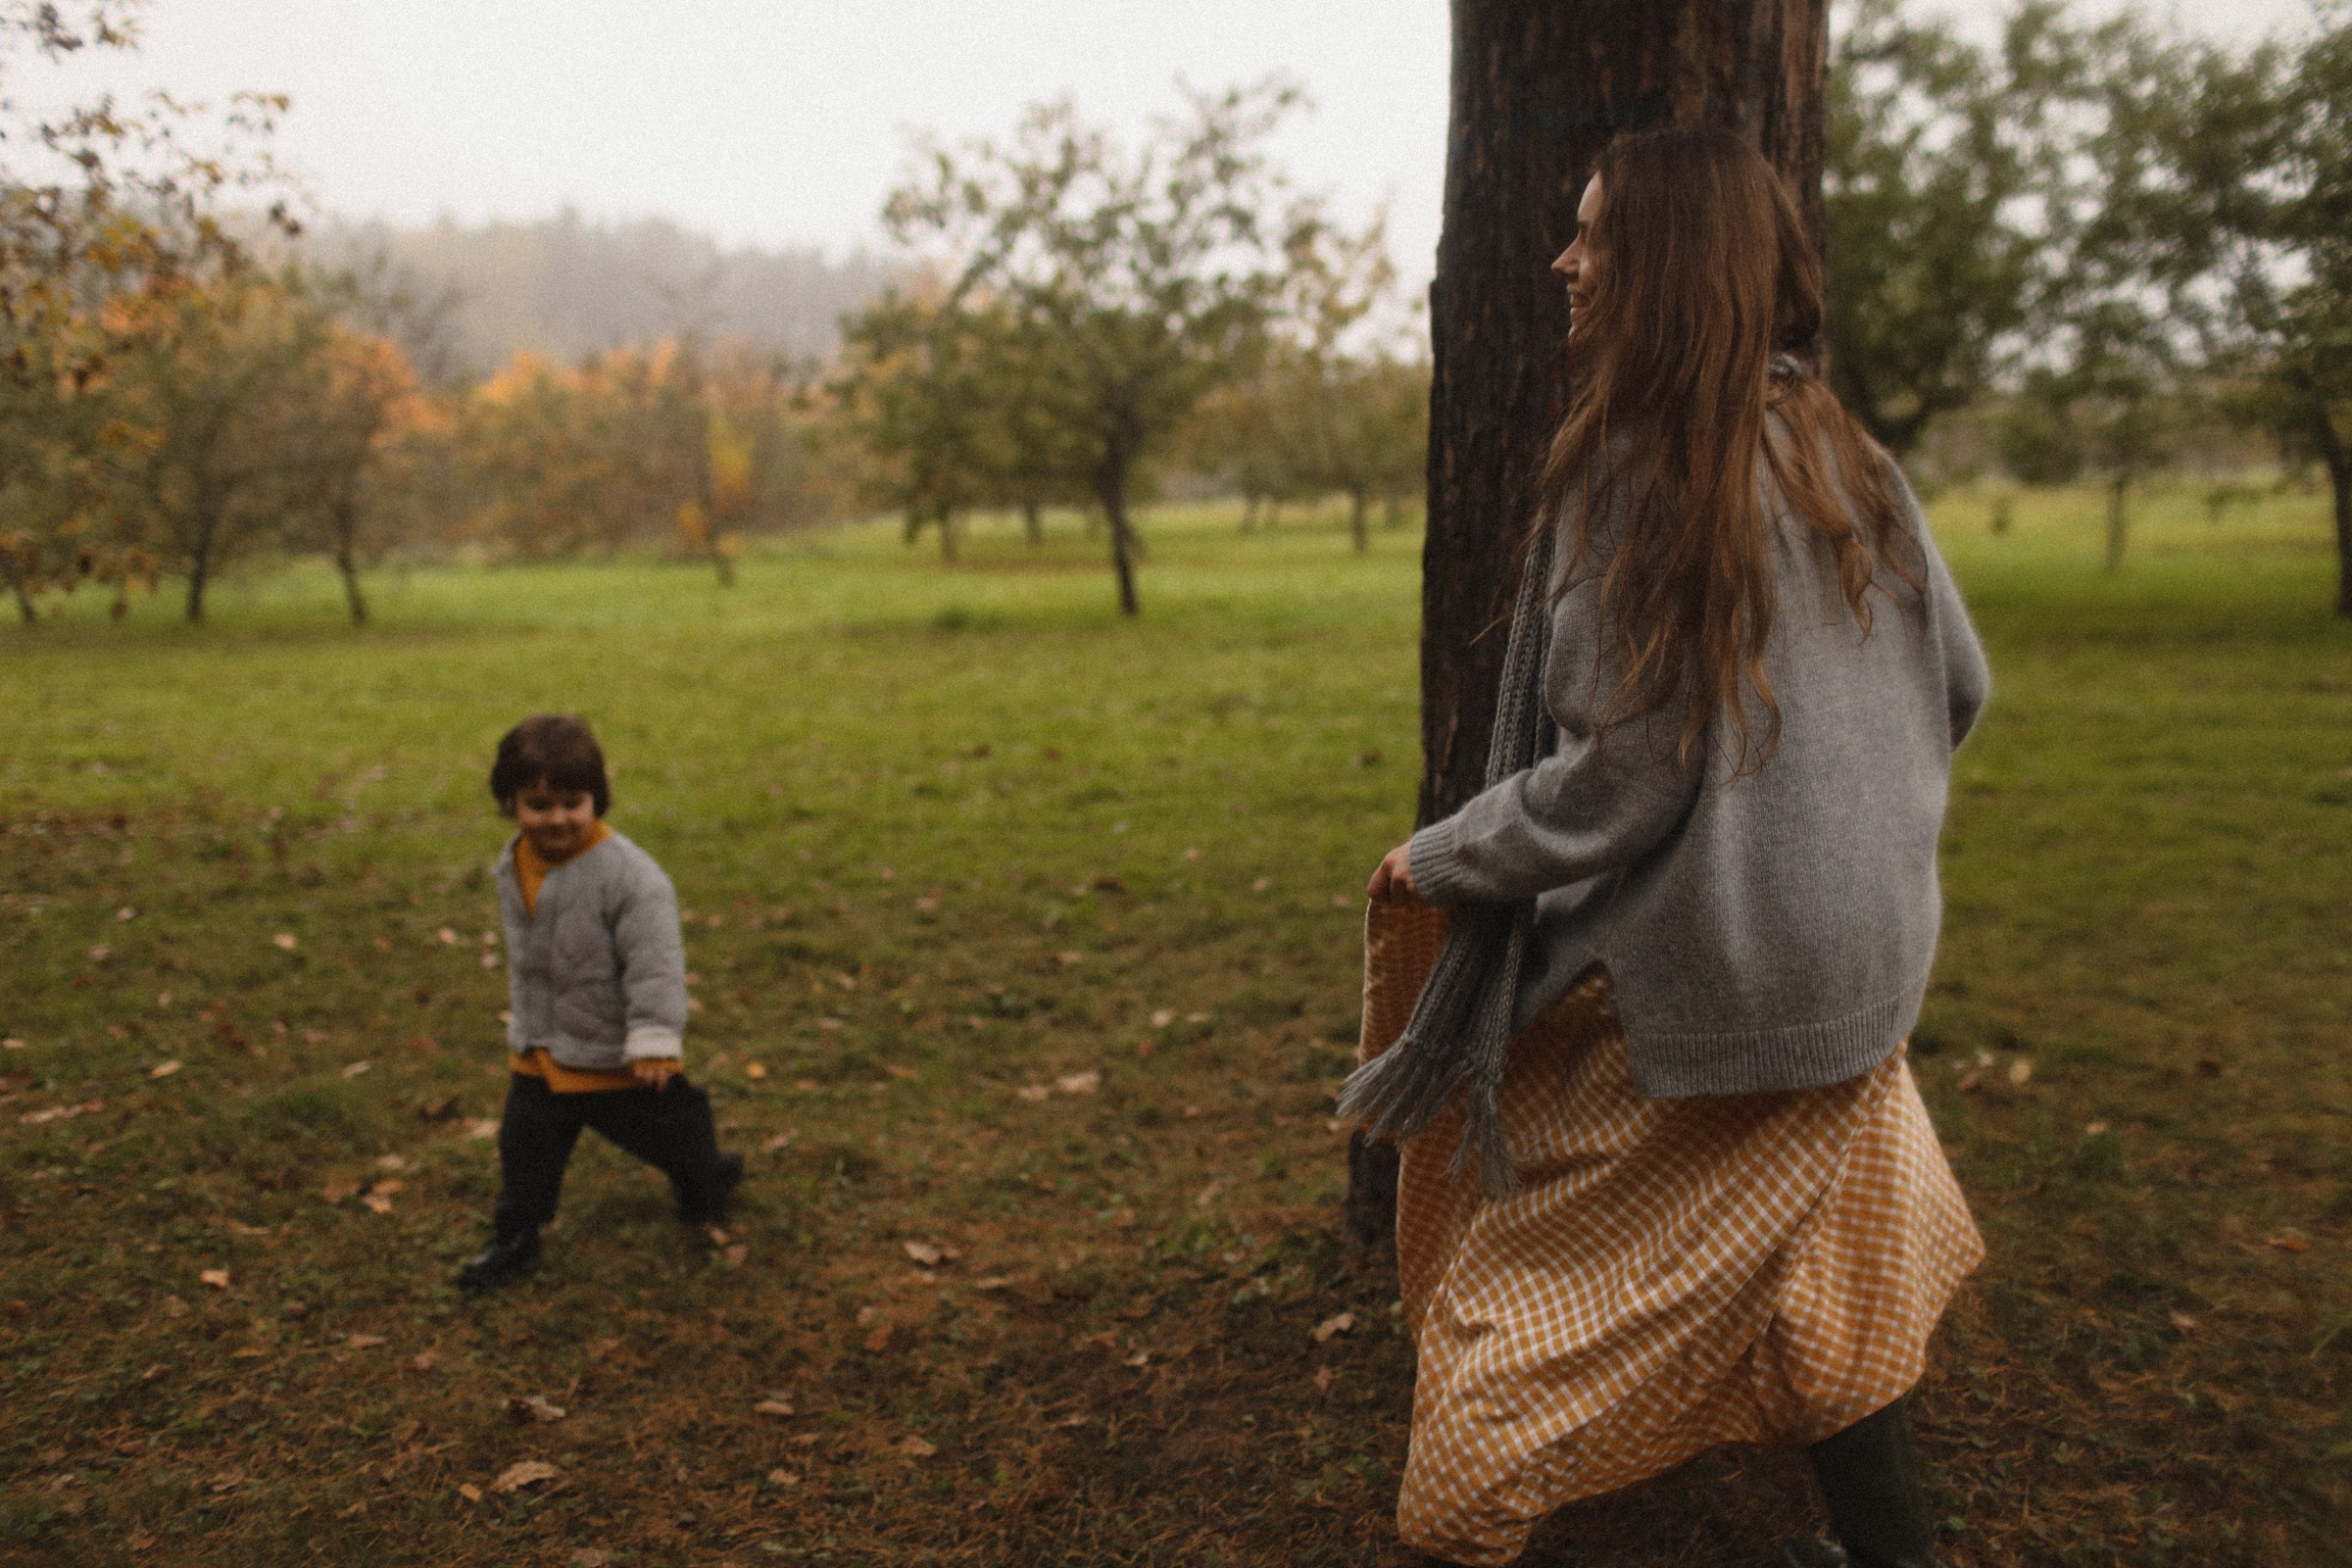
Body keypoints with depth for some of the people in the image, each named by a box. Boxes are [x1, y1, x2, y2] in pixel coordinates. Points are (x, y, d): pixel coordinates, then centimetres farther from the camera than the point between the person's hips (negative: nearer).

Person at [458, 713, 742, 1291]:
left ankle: (706, 1180, 44)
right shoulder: (512, 865, -2)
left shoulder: (628, 873, -27)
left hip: (618, 1055, -5)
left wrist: (654, 1039, -30)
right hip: (539, 1053, 5)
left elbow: (655, 960, -27)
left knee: (665, 1131, 14)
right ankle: (514, 1236, 35)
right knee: (526, 1146, 14)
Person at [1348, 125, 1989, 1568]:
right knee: (1816, 1264, 22)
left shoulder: (1645, 471, -20)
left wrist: (1441, 862, -8)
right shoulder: (1845, 456, 3)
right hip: (1857, 961, 8)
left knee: (1536, 1271, 9)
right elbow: (1960, 683, 11)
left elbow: (1621, 771, -21)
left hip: (1696, 985, -7)